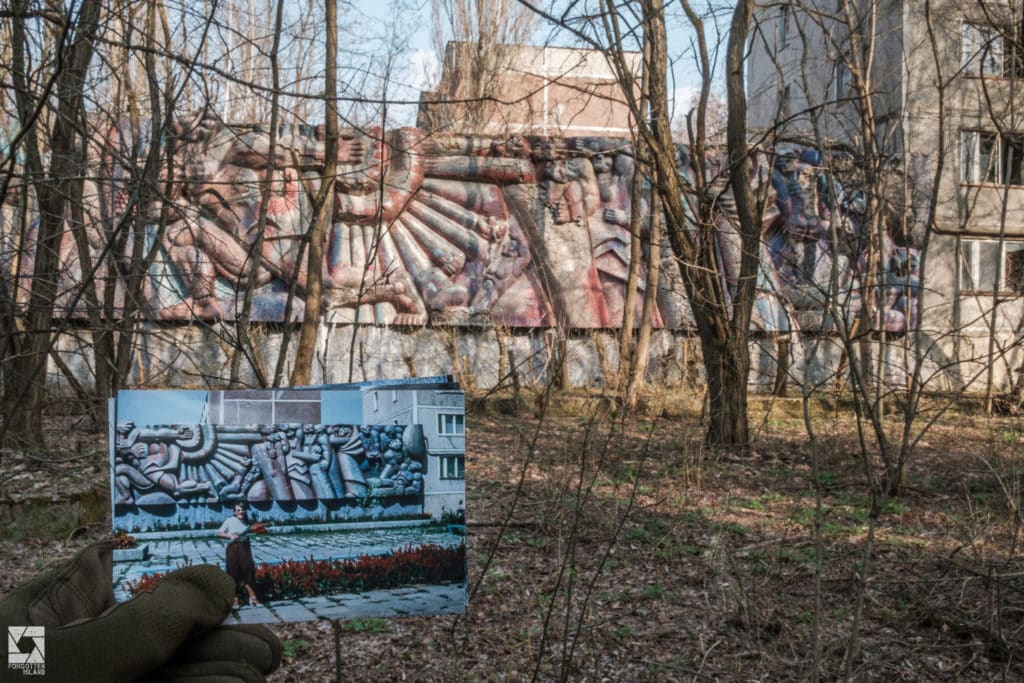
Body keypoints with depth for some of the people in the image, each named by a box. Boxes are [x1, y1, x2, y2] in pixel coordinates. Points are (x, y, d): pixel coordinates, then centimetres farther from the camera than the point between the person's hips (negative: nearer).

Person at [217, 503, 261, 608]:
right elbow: (219, 533, -1)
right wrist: (230, 536, -17)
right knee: (234, 574, 0)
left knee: (248, 570, -7)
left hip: (244, 548, 3)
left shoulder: (246, 522, 9)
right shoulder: (229, 521, -3)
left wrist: (251, 554, 14)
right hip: (233, 548, -3)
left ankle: (252, 597, -7)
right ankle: (235, 599, 11)